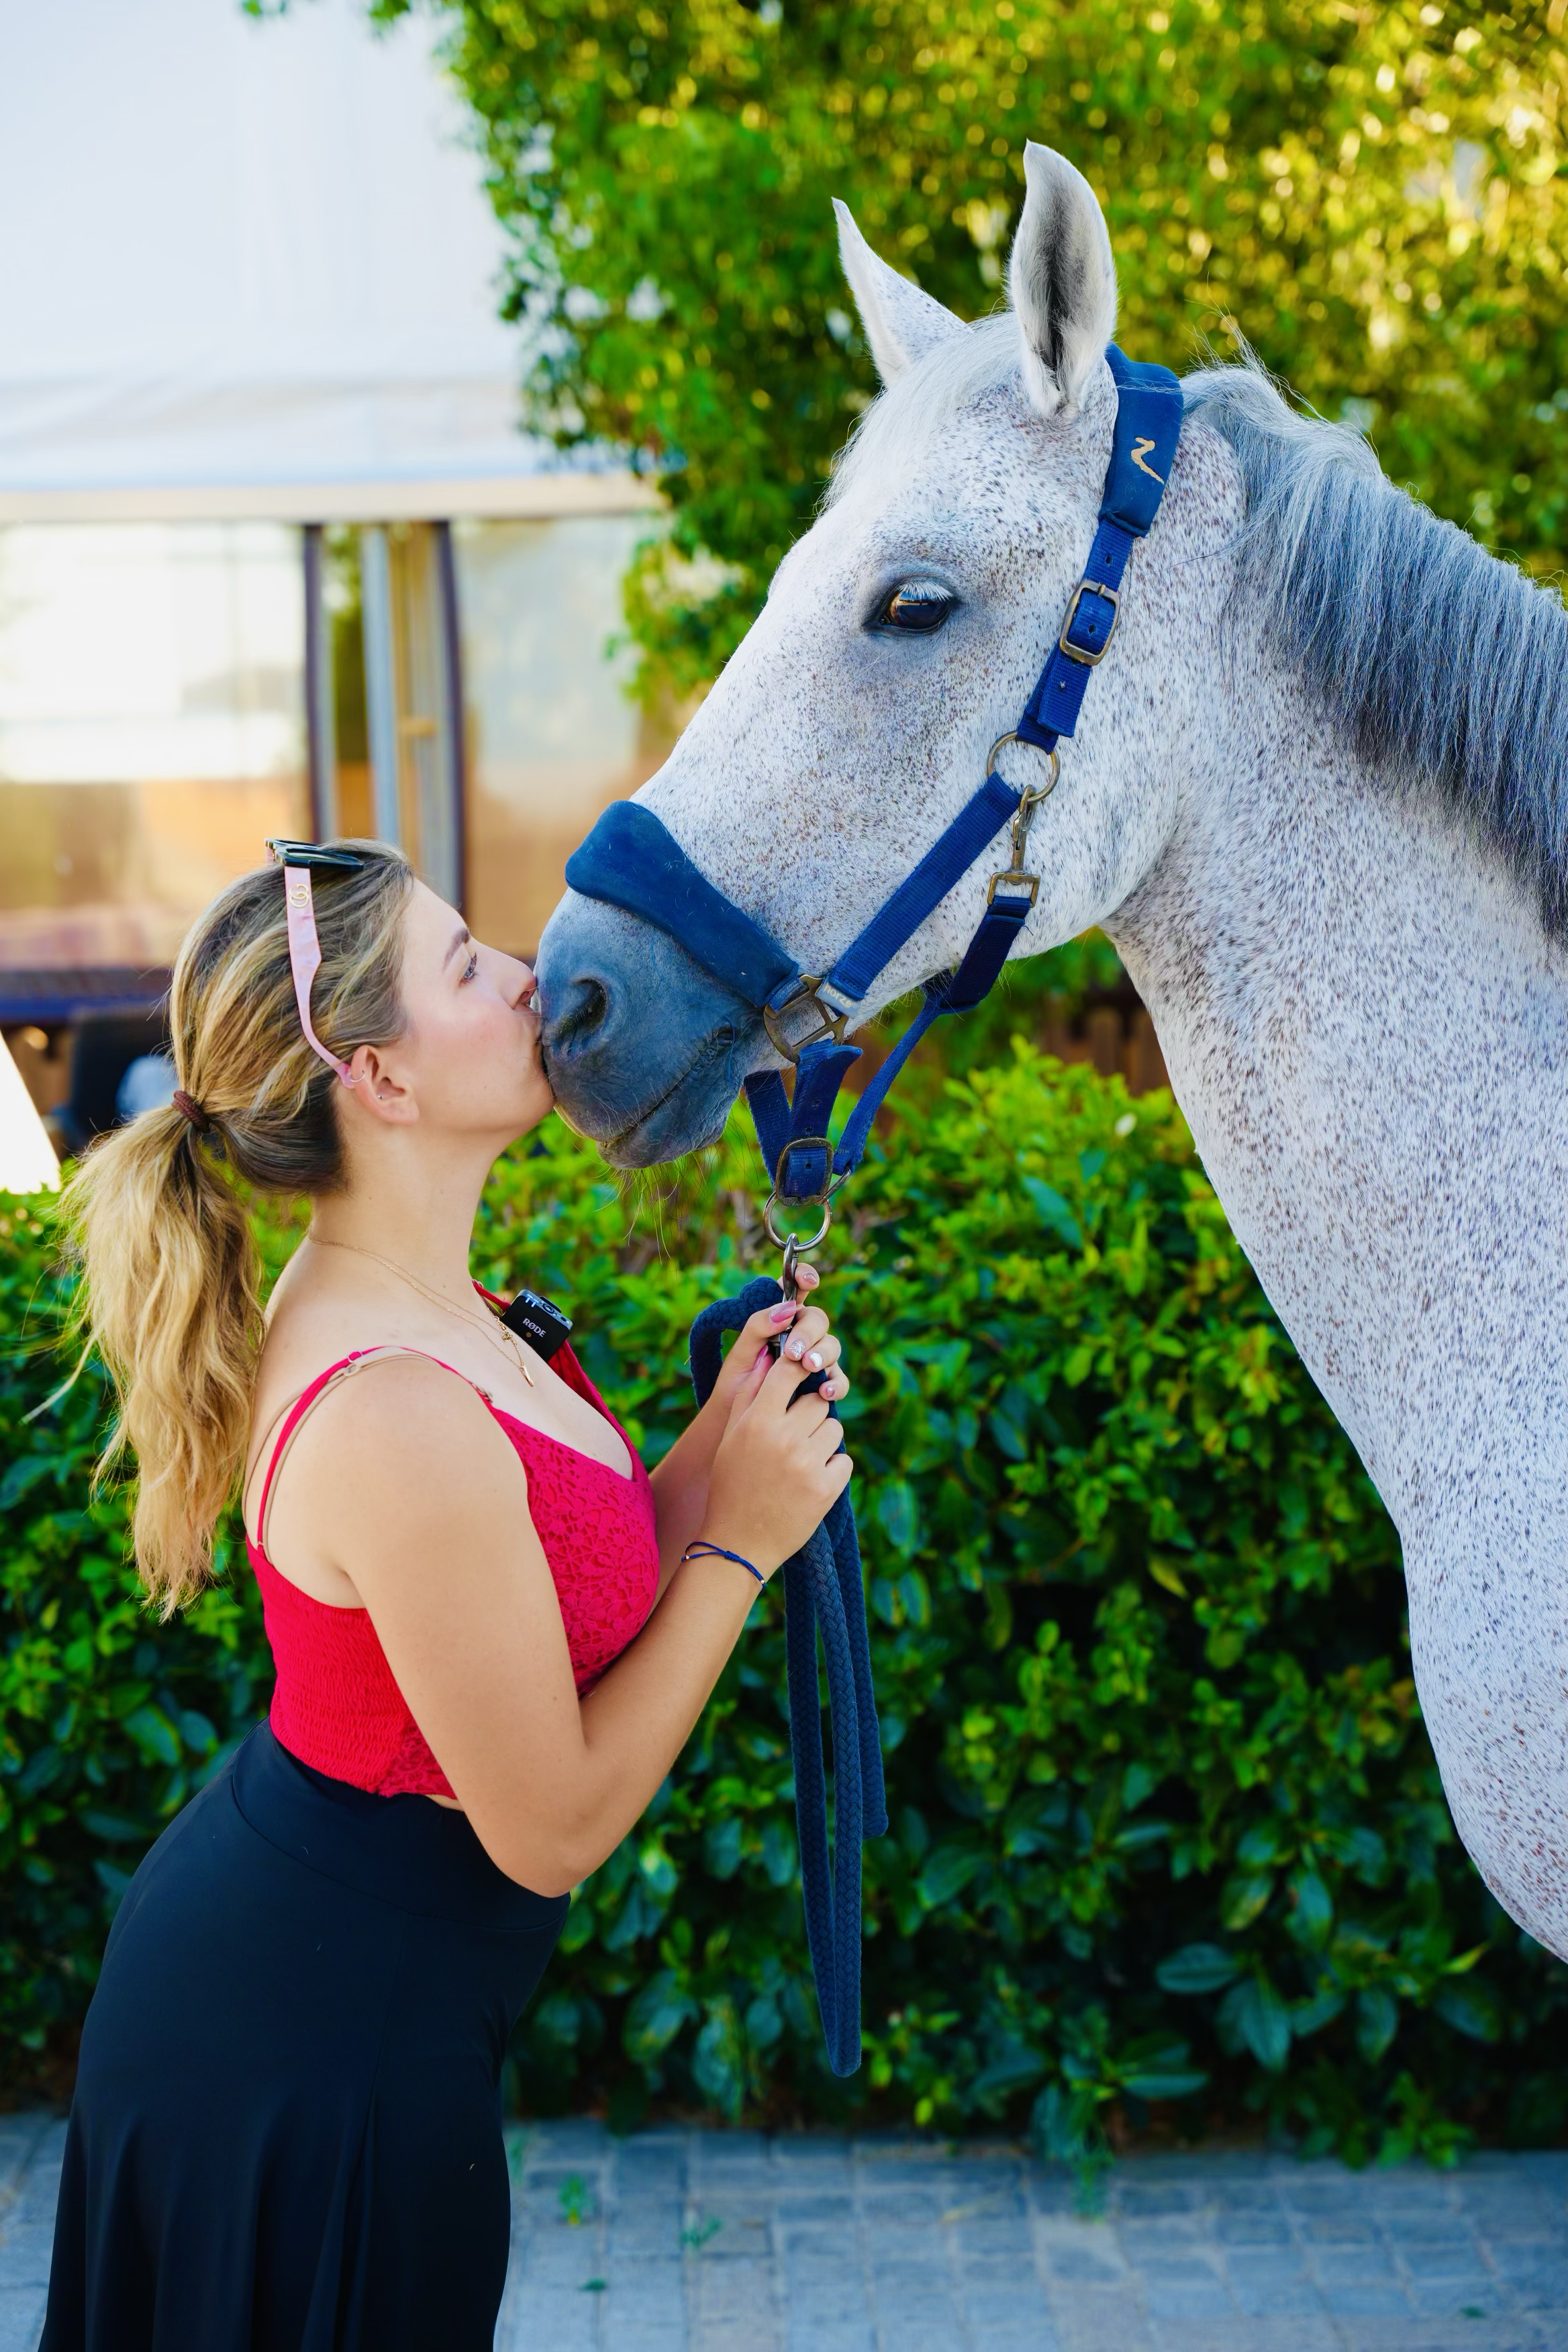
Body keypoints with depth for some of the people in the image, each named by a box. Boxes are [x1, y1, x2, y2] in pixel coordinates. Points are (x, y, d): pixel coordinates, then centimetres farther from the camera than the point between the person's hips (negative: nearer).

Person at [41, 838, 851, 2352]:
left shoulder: (401, 1301, -1)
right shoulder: (398, 1423, -31)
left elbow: (565, 1588, 6)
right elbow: (555, 1829, -22)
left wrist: (726, 1429, -6)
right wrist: (741, 1540, -15)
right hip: (314, 2055, -9)